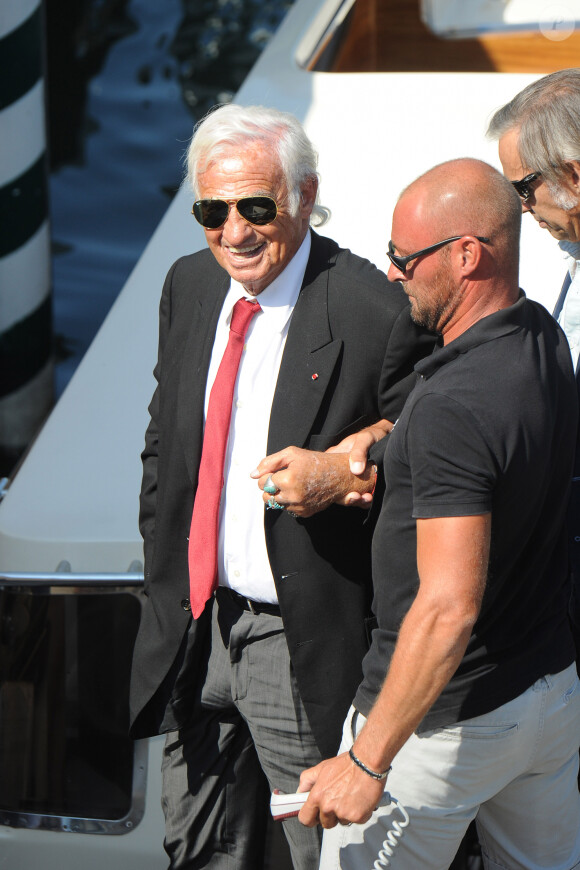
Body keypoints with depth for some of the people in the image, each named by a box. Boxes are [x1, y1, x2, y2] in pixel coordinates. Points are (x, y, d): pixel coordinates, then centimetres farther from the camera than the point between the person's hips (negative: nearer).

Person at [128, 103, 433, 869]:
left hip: (303, 643, -6)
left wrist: (345, 476, -28)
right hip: (193, 626, 6)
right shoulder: (188, 287, 2)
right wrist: (163, 568, 11)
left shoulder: (377, 314, -20)